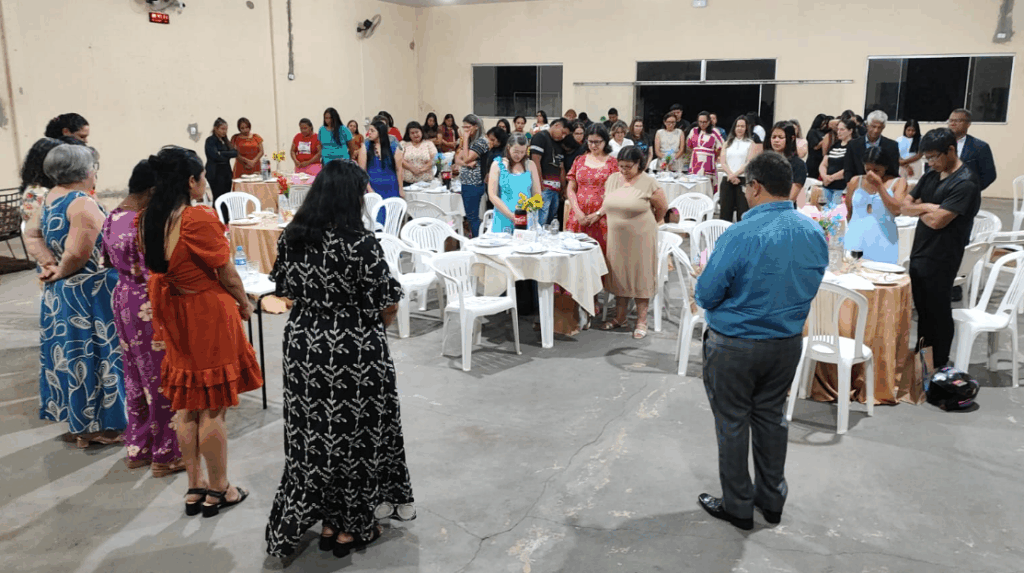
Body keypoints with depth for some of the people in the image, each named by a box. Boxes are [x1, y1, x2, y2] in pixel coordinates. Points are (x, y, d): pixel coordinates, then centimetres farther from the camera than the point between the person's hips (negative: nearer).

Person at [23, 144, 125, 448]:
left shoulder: (49, 198, 7)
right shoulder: (83, 203, -21)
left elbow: (31, 235, 10)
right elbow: (78, 252, -27)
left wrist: (49, 265, 0)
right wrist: (60, 272, -10)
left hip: (58, 294, 9)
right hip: (89, 293, -9)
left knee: (68, 353, 15)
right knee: (93, 355, 1)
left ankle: (75, 421, 27)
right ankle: (100, 425, 11)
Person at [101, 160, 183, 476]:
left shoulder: (111, 219, 3)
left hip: (123, 301, 9)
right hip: (150, 308, -9)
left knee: (136, 376, 20)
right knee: (162, 380, 5)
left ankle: (137, 448, 32)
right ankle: (165, 454, 17)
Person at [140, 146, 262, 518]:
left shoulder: (149, 219, 1)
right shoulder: (199, 218, -21)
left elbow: (156, 267, 10)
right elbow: (226, 273, -13)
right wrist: (245, 303, 4)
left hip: (173, 316, 7)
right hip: (208, 313, -7)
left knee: (186, 405, 16)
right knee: (213, 408, 4)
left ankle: (195, 487, 28)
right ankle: (218, 491, 17)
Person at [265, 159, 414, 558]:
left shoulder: (290, 238, -2)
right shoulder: (361, 244, -19)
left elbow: (285, 291, 9)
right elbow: (389, 305, -13)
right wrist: (370, 329, 8)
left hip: (303, 348, 6)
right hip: (354, 354, -5)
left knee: (313, 434, 16)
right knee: (355, 435, 11)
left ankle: (326, 521, 30)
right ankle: (351, 528, 25)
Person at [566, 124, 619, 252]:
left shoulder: (612, 162, 4)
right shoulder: (580, 160, 13)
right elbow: (570, 189, 11)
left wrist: (598, 214, -12)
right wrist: (577, 212, -4)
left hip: (602, 218, -3)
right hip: (579, 218, 3)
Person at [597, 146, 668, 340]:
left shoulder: (649, 183, -12)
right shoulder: (613, 179, 3)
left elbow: (662, 208, -2)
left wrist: (648, 225, 9)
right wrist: (598, 214, 3)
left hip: (640, 239, -5)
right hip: (617, 238, 5)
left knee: (640, 276, 4)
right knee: (619, 275, 12)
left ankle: (641, 320, 13)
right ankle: (620, 316, 25)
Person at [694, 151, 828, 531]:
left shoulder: (739, 236, -24)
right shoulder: (815, 234, -3)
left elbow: (706, 296, -17)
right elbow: (808, 288, 10)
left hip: (735, 346, -6)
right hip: (788, 342, 6)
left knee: (732, 424, 10)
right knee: (771, 417, 20)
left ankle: (738, 506, 23)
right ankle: (772, 500, 34)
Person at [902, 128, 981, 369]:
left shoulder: (965, 183, -17)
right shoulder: (931, 176, 9)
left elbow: (937, 221, -23)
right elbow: (904, 206, 6)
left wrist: (918, 209, -4)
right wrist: (927, 207, -13)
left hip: (941, 260, -8)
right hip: (919, 254, 8)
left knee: (937, 312, 4)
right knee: (922, 309, 17)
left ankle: (938, 367, 18)